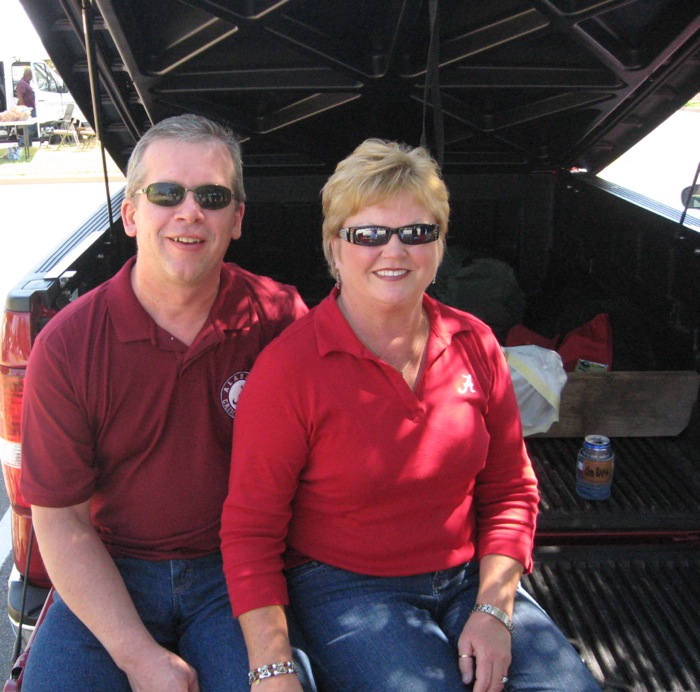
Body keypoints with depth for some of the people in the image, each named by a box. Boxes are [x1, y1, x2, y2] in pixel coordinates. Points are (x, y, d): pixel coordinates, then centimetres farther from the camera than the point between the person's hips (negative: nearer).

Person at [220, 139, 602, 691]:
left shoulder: (474, 344, 1)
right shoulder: (289, 366, -13)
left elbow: (510, 490, 8)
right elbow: (249, 531, -11)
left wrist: (492, 609, -3)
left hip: (470, 578, 4)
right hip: (344, 586, -4)